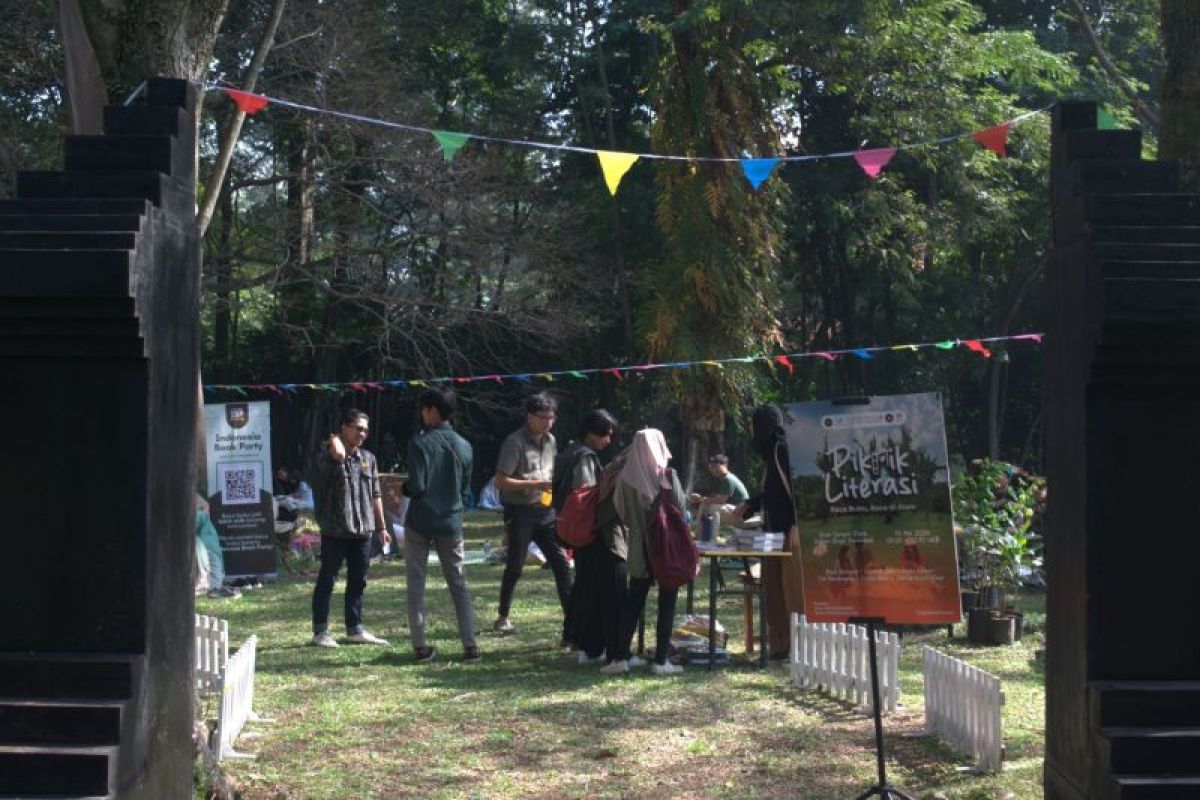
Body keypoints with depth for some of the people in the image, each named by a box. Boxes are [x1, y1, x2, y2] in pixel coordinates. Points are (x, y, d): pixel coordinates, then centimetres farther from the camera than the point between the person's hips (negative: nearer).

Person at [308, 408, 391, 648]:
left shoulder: (368, 458, 12)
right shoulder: (327, 457, -8)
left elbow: (375, 495, 16)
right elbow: (338, 455, -34)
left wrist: (381, 526, 14)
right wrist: (335, 440, -15)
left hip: (362, 530, 6)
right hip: (335, 530, -6)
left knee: (358, 581, 11)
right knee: (327, 581, 0)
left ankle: (355, 629, 20)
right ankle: (320, 632, 7)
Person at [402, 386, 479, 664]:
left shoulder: (420, 443, -11)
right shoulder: (464, 447, 4)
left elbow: (417, 487, -16)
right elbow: (465, 491, 10)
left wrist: (403, 487, 5)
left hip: (420, 523, -4)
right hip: (451, 524, 4)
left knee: (416, 585, 5)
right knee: (459, 584, 10)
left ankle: (421, 646, 3)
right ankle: (470, 645, 3)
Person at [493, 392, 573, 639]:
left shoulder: (550, 441, 10)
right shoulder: (515, 442, -12)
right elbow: (501, 481, -16)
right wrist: (536, 484, -22)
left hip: (545, 510, 6)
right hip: (520, 511, -6)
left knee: (561, 561, -3)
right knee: (515, 567, 5)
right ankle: (503, 618, 20)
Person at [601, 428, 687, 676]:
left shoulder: (625, 477, -4)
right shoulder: (667, 477, -13)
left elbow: (621, 513, 5)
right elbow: (680, 509, -13)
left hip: (639, 550, 3)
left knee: (634, 603, 12)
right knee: (666, 604, 6)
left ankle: (620, 657, 7)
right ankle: (660, 661, 4)